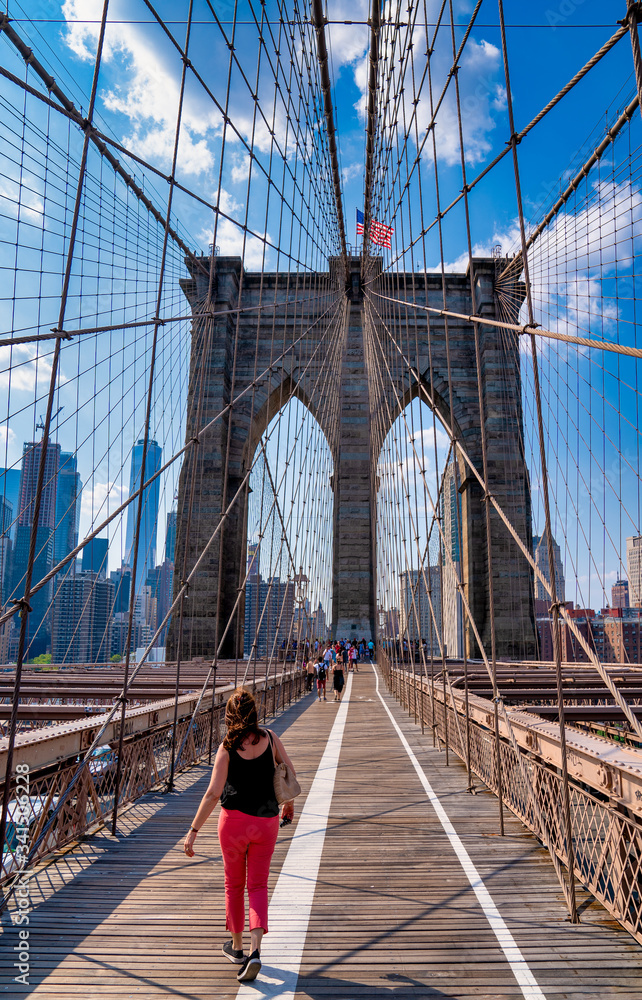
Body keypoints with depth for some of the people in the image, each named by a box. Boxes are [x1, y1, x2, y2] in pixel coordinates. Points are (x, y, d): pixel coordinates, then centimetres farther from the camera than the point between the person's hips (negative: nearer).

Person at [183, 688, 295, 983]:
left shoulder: (227, 747, -12)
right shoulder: (270, 738, -6)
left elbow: (213, 793, -15)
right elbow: (290, 774, 3)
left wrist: (193, 831, -10)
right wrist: (289, 804, 20)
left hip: (234, 820, -1)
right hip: (266, 821, 2)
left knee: (234, 884, 19)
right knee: (258, 886, 12)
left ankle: (237, 947, 33)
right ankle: (255, 951, -4)